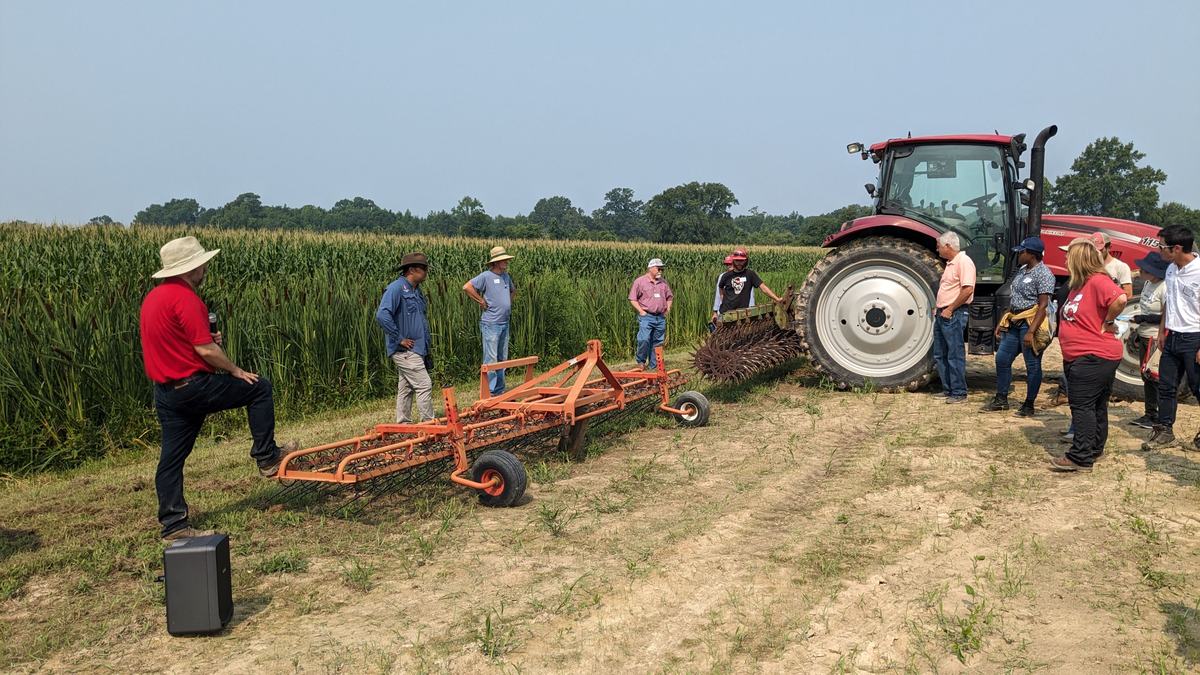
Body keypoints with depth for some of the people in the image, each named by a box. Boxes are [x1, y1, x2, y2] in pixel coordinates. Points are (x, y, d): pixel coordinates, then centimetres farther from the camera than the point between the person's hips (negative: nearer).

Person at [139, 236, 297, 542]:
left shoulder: (152, 297, 12)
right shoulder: (184, 297, -18)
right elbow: (205, 349, -21)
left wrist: (208, 339, 10)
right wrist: (236, 371, -6)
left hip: (165, 391, 9)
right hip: (193, 386, -9)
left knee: (171, 458, 11)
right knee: (259, 387, 8)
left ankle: (173, 525, 17)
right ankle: (266, 457, 15)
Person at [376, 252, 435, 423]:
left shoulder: (416, 291, 14)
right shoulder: (396, 288, -15)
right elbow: (382, 315, -26)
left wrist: (426, 350, 19)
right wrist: (399, 339, -20)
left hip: (416, 350, 9)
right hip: (405, 351, -9)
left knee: (405, 388, 14)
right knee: (424, 385, -9)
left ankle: (403, 425, 21)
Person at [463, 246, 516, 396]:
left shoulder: (506, 276, 12)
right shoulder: (486, 276, -11)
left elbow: (513, 290, 33)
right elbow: (467, 287, -21)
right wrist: (481, 301, -15)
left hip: (505, 323, 8)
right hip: (491, 323, -8)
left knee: (503, 359, 14)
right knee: (491, 359, -6)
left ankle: (500, 390, 23)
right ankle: (490, 391, -2)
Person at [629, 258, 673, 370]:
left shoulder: (664, 282, 14)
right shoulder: (640, 281, -3)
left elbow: (669, 297, 26)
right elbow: (632, 299, -3)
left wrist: (667, 309, 13)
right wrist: (641, 311, -9)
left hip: (661, 317, 5)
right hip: (646, 316, -5)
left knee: (657, 342, 7)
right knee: (644, 340, -16)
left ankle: (654, 365, 15)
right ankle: (641, 361, 5)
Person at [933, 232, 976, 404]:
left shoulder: (964, 262, -13)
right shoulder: (950, 263, 18)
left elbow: (968, 289, -22)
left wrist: (950, 309, -19)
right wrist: (938, 307, 14)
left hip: (953, 315, -10)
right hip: (942, 314, 10)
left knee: (955, 355, -6)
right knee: (940, 355, 14)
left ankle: (959, 393, -1)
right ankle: (948, 390, 21)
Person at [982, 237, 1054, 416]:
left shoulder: (1043, 274, -13)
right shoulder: (1022, 271, 14)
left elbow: (1043, 306, -19)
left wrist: (1031, 332, -24)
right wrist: (1001, 322, 17)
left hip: (1031, 323, -9)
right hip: (1014, 323, 9)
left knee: (1032, 365, 1)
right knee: (1002, 359, 10)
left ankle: (1029, 405, 9)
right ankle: (1001, 399, 20)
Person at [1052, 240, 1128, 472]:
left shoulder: (1098, 281, -17)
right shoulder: (1078, 284, 14)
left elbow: (1120, 299, -34)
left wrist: (1107, 323, -21)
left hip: (1094, 357, -10)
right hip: (1078, 357, 10)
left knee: (1082, 405, -10)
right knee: (1095, 406, 17)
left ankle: (1081, 458, -8)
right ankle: (1094, 450, 28)